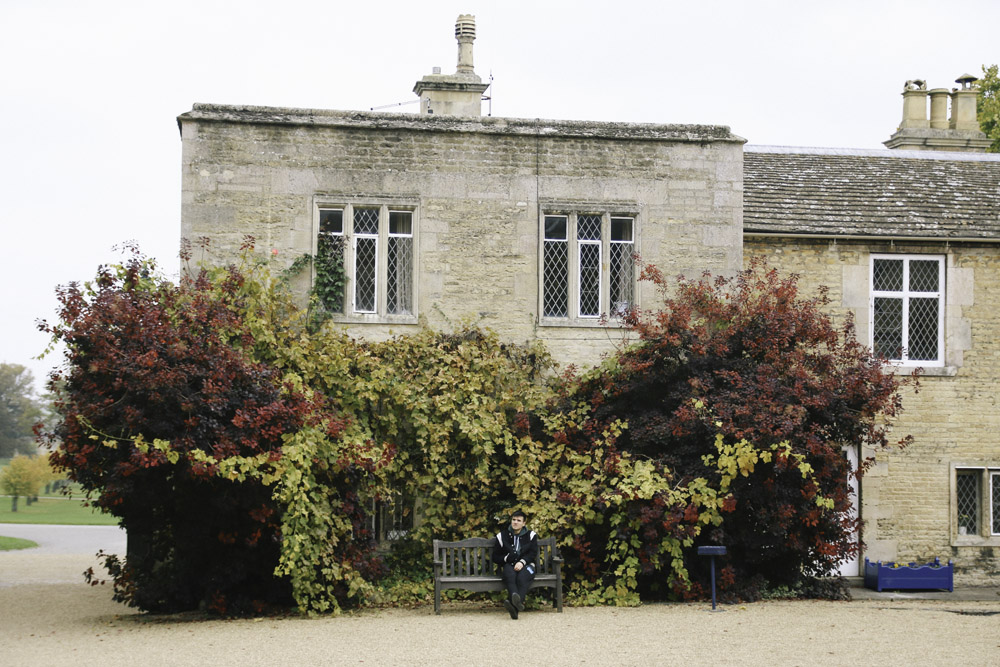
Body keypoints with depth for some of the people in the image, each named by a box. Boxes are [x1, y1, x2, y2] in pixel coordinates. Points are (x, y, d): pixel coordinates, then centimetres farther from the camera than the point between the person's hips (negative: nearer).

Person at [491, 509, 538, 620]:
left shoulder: (531, 535, 14)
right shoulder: (502, 536, 15)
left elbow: (533, 554, 3)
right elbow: (495, 557, 14)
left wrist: (522, 562, -17)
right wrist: (507, 558, -8)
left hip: (525, 565, 0)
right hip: (508, 565, 0)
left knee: (522, 577, -38)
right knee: (510, 575, -38)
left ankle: (513, 604, -61)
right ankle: (517, 602, -67)